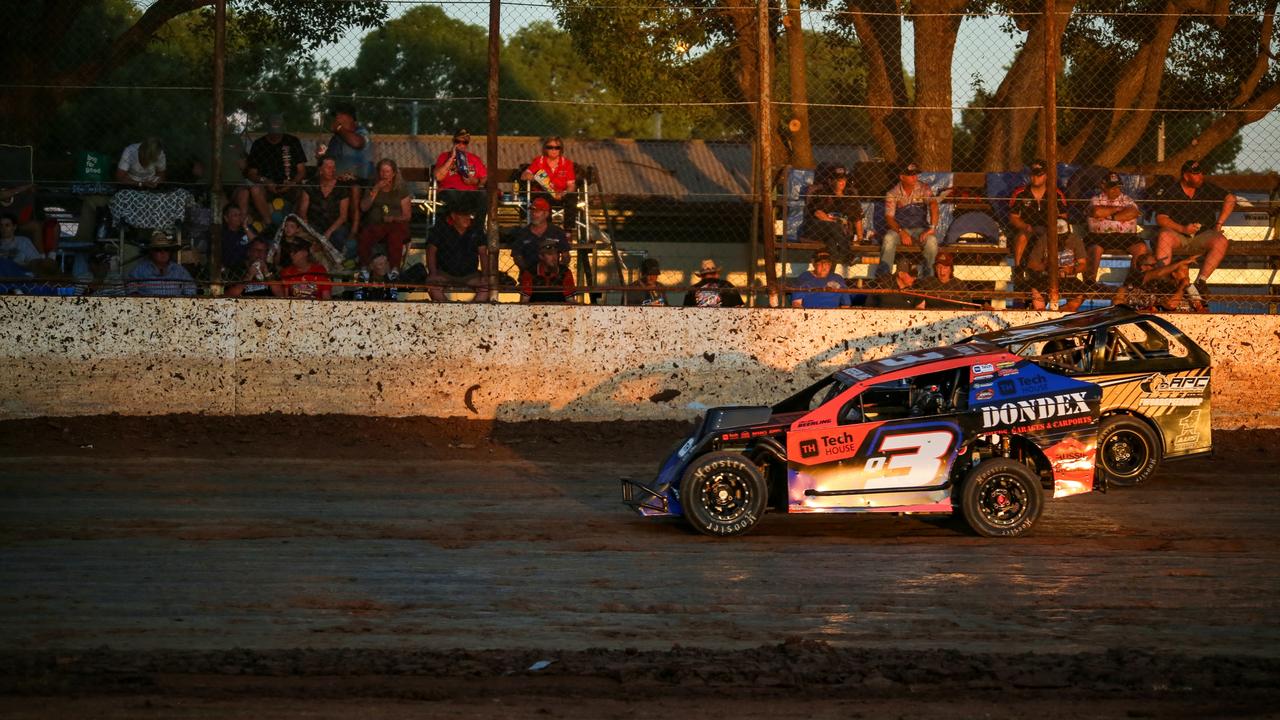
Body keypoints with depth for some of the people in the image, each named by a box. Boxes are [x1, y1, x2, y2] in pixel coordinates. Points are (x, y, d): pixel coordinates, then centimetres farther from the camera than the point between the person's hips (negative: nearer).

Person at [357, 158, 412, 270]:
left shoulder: (402, 189, 10)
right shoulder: (373, 187, 17)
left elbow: (406, 215, 8)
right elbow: (364, 207, 4)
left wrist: (393, 218, -12)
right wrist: (375, 190, -3)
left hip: (396, 223, -2)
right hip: (375, 224, 2)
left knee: (395, 237, -39)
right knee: (364, 238, -33)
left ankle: (395, 269, -42)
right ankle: (364, 268, -32)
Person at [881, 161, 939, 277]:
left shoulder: (924, 189, -1)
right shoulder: (893, 193, -2)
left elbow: (933, 205, -17)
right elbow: (889, 217, -8)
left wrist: (932, 228, -33)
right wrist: (901, 232, -26)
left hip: (920, 229, 0)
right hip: (899, 228, 0)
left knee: (931, 240, -32)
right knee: (889, 238, -33)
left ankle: (928, 275, -17)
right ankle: (884, 275, -31)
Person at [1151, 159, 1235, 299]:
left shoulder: (1207, 189, 10)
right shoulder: (1170, 192, 1)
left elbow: (1230, 199, 14)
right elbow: (1161, 218, -6)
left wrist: (1219, 223, 3)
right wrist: (1183, 229, -20)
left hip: (1203, 236, 2)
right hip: (1178, 236, -2)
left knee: (1221, 241, -29)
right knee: (1164, 236, -35)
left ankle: (1200, 281, -32)